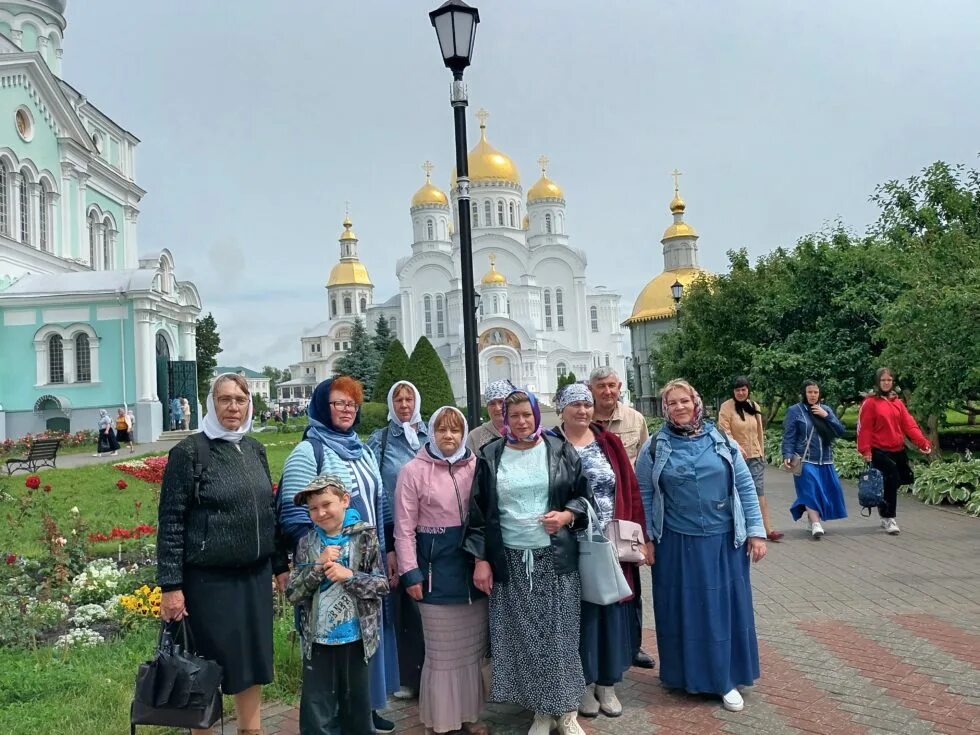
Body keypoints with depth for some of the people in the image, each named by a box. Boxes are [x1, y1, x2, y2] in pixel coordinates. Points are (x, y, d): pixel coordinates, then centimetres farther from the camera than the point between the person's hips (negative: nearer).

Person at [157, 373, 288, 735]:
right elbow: (170, 521, -10)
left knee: (253, 662, 14)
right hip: (209, 579, -5)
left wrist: (280, 564, 14)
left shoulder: (254, 449, 8)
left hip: (255, 575, 5)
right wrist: (170, 586, -13)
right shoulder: (189, 451, -9)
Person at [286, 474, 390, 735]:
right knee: (316, 714, 7)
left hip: (355, 638, -1)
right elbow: (292, 593, -4)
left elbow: (382, 585, -6)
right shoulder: (307, 543, 0)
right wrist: (318, 566, -16)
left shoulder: (365, 537, -7)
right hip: (318, 640, 1)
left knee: (356, 704, 16)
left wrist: (350, 576, -19)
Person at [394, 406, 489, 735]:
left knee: (473, 646, 14)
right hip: (437, 569, -4)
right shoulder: (414, 470, -7)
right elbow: (404, 528, -7)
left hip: (474, 567, 4)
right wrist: (410, 572, -10)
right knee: (442, 651, 5)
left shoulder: (476, 466, 4)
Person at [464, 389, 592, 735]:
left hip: (556, 559, 0)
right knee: (524, 638, 5)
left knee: (560, 635, 3)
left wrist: (567, 515, -12)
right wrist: (481, 559, -1)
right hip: (510, 561, 1)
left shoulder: (561, 451, 2)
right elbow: (478, 511, 3)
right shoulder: (489, 457, 2)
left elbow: (583, 494, 8)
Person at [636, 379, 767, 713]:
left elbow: (745, 487, 3)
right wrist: (646, 540, -3)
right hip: (677, 544, -1)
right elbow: (643, 496, 0)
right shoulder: (654, 447, -2)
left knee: (725, 607, 8)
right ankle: (688, 674, 24)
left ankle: (726, 678, 22)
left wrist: (756, 531, -1)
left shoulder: (721, 441, 2)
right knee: (685, 609, 8)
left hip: (723, 541, 1)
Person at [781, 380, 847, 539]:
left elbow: (840, 430, 6)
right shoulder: (795, 410, -2)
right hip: (806, 460, -5)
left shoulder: (826, 409, 12)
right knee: (810, 491, -15)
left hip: (825, 461, 5)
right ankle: (816, 524, -17)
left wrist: (826, 416, -6)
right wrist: (787, 456, -18)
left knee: (828, 491, 5)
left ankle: (813, 519, 20)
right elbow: (789, 437, -6)